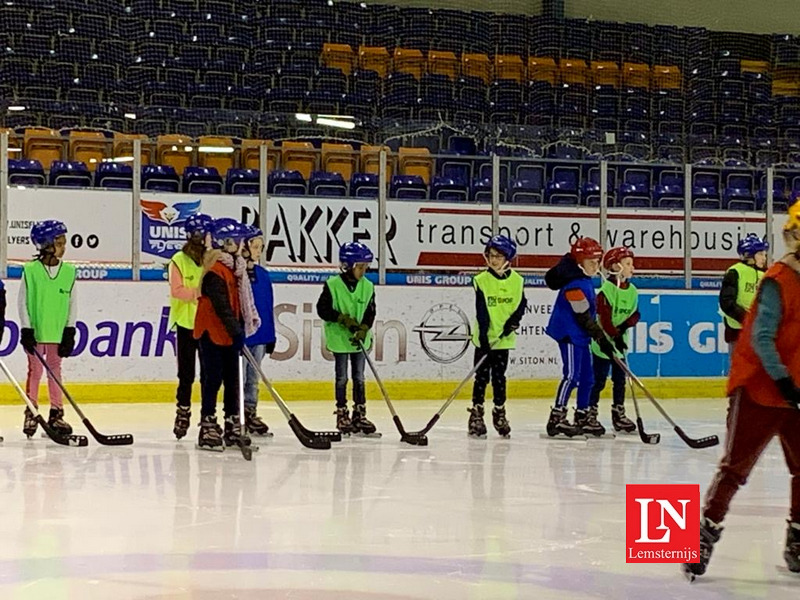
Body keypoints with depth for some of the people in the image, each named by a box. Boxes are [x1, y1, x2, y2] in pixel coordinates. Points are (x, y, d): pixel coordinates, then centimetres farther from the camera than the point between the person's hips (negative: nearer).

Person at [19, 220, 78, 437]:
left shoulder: (69, 272, 2)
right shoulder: (31, 271, -6)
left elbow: (72, 303, 5)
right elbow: (22, 301, -3)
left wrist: (69, 332, 1)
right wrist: (26, 330, -8)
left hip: (57, 332, 2)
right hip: (35, 332, -2)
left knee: (55, 370, 8)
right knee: (35, 370, 3)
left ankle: (56, 413, 12)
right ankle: (31, 413, 11)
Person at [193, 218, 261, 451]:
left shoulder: (237, 268, 14)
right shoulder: (215, 270, -16)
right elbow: (221, 305, -23)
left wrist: (241, 328, 12)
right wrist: (235, 329, -28)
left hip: (230, 334, 9)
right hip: (212, 332, -9)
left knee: (232, 380, 11)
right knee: (213, 379, -6)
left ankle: (232, 426, 17)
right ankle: (208, 427, -3)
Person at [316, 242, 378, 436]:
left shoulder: (367, 287, 1)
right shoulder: (332, 285, -10)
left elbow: (370, 312, 0)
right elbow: (322, 309, -10)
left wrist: (363, 329, -16)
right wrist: (344, 319, -18)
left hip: (359, 340, 3)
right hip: (339, 339, -3)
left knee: (359, 377, 8)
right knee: (342, 378, 3)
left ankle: (360, 414, 14)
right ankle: (342, 414, 11)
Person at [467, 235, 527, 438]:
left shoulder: (516, 280, 1)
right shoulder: (481, 280, -8)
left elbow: (521, 303, 9)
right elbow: (481, 311, -13)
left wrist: (514, 319, -11)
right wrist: (483, 337, -19)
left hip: (504, 338, 2)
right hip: (485, 338, -2)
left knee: (499, 376, 9)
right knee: (482, 376, 1)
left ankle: (499, 412, 20)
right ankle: (476, 413, 8)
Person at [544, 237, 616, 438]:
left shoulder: (585, 280, 11)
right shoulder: (575, 285, -21)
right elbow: (583, 316, -21)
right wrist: (601, 338, -18)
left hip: (580, 336, 10)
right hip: (568, 333, -10)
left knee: (587, 377, 12)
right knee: (572, 375, -16)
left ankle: (582, 417, 20)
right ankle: (556, 418, -18)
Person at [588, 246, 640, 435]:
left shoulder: (632, 290, 7)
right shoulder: (606, 289, -14)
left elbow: (635, 314, 9)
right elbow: (604, 317, -18)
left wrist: (626, 325, -11)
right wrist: (614, 336, -22)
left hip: (621, 343, 7)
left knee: (620, 379, 11)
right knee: (599, 380, -3)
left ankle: (618, 414, 20)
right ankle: (590, 414, 4)